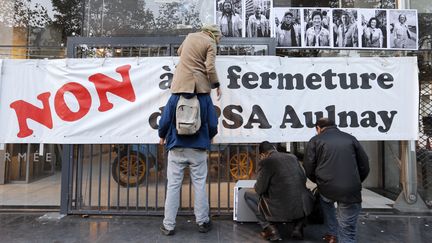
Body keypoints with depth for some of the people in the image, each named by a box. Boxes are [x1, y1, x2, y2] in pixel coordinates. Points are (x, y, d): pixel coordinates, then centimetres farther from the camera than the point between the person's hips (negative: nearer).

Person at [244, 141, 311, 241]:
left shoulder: (265, 162, -7)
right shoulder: (293, 157, 9)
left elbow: (260, 189, -7)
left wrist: (256, 187, 17)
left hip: (281, 210, -5)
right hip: (303, 208, 5)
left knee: (248, 194, 14)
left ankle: (269, 228, 6)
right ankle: (298, 226, 21)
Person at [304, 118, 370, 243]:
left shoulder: (315, 140, 7)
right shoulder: (350, 138, 14)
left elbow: (309, 169, 2)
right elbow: (365, 166, 14)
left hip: (327, 188, 0)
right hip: (350, 191, 1)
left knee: (325, 200, 35)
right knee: (347, 231, 10)